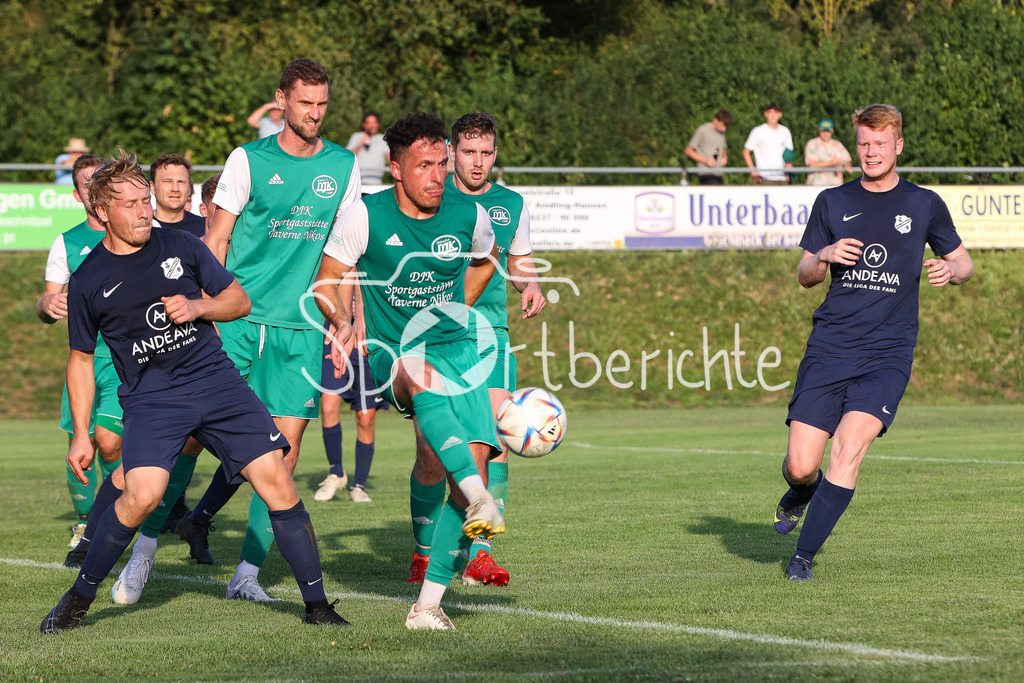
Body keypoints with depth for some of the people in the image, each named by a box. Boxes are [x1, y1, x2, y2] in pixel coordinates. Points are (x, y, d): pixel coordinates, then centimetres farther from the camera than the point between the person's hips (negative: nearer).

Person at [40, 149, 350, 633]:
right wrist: (81, 434, 8)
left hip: (216, 380, 2)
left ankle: (316, 605, 0)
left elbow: (239, 299, 13)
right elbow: (81, 360, 12)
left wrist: (198, 307, -7)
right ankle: (79, 599, -4)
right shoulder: (89, 281, 2)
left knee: (276, 480, -10)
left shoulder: (180, 246, 6)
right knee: (142, 495, -25)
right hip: (150, 399, -2)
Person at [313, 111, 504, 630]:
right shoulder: (364, 216, -7)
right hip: (390, 354, -3)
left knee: (474, 463, -15)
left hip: (455, 350, 3)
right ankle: (480, 499, -52)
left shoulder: (469, 216, 1)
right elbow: (326, 281, 0)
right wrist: (343, 323, -18)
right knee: (420, 371, -40)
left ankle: (428, 603, -9)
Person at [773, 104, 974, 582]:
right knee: (800, 465, -6)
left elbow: (963, 262, 17)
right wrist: (824, 256, -10)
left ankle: (804, 555, -8)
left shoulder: (924, 205, 8)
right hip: (829, 347, 1)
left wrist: (950, 270, -7)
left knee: (848, 448, -21)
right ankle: (799, 496, 32)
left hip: (888, 354, -1)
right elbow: (805, 276, 13)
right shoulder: (832, 202, 10)